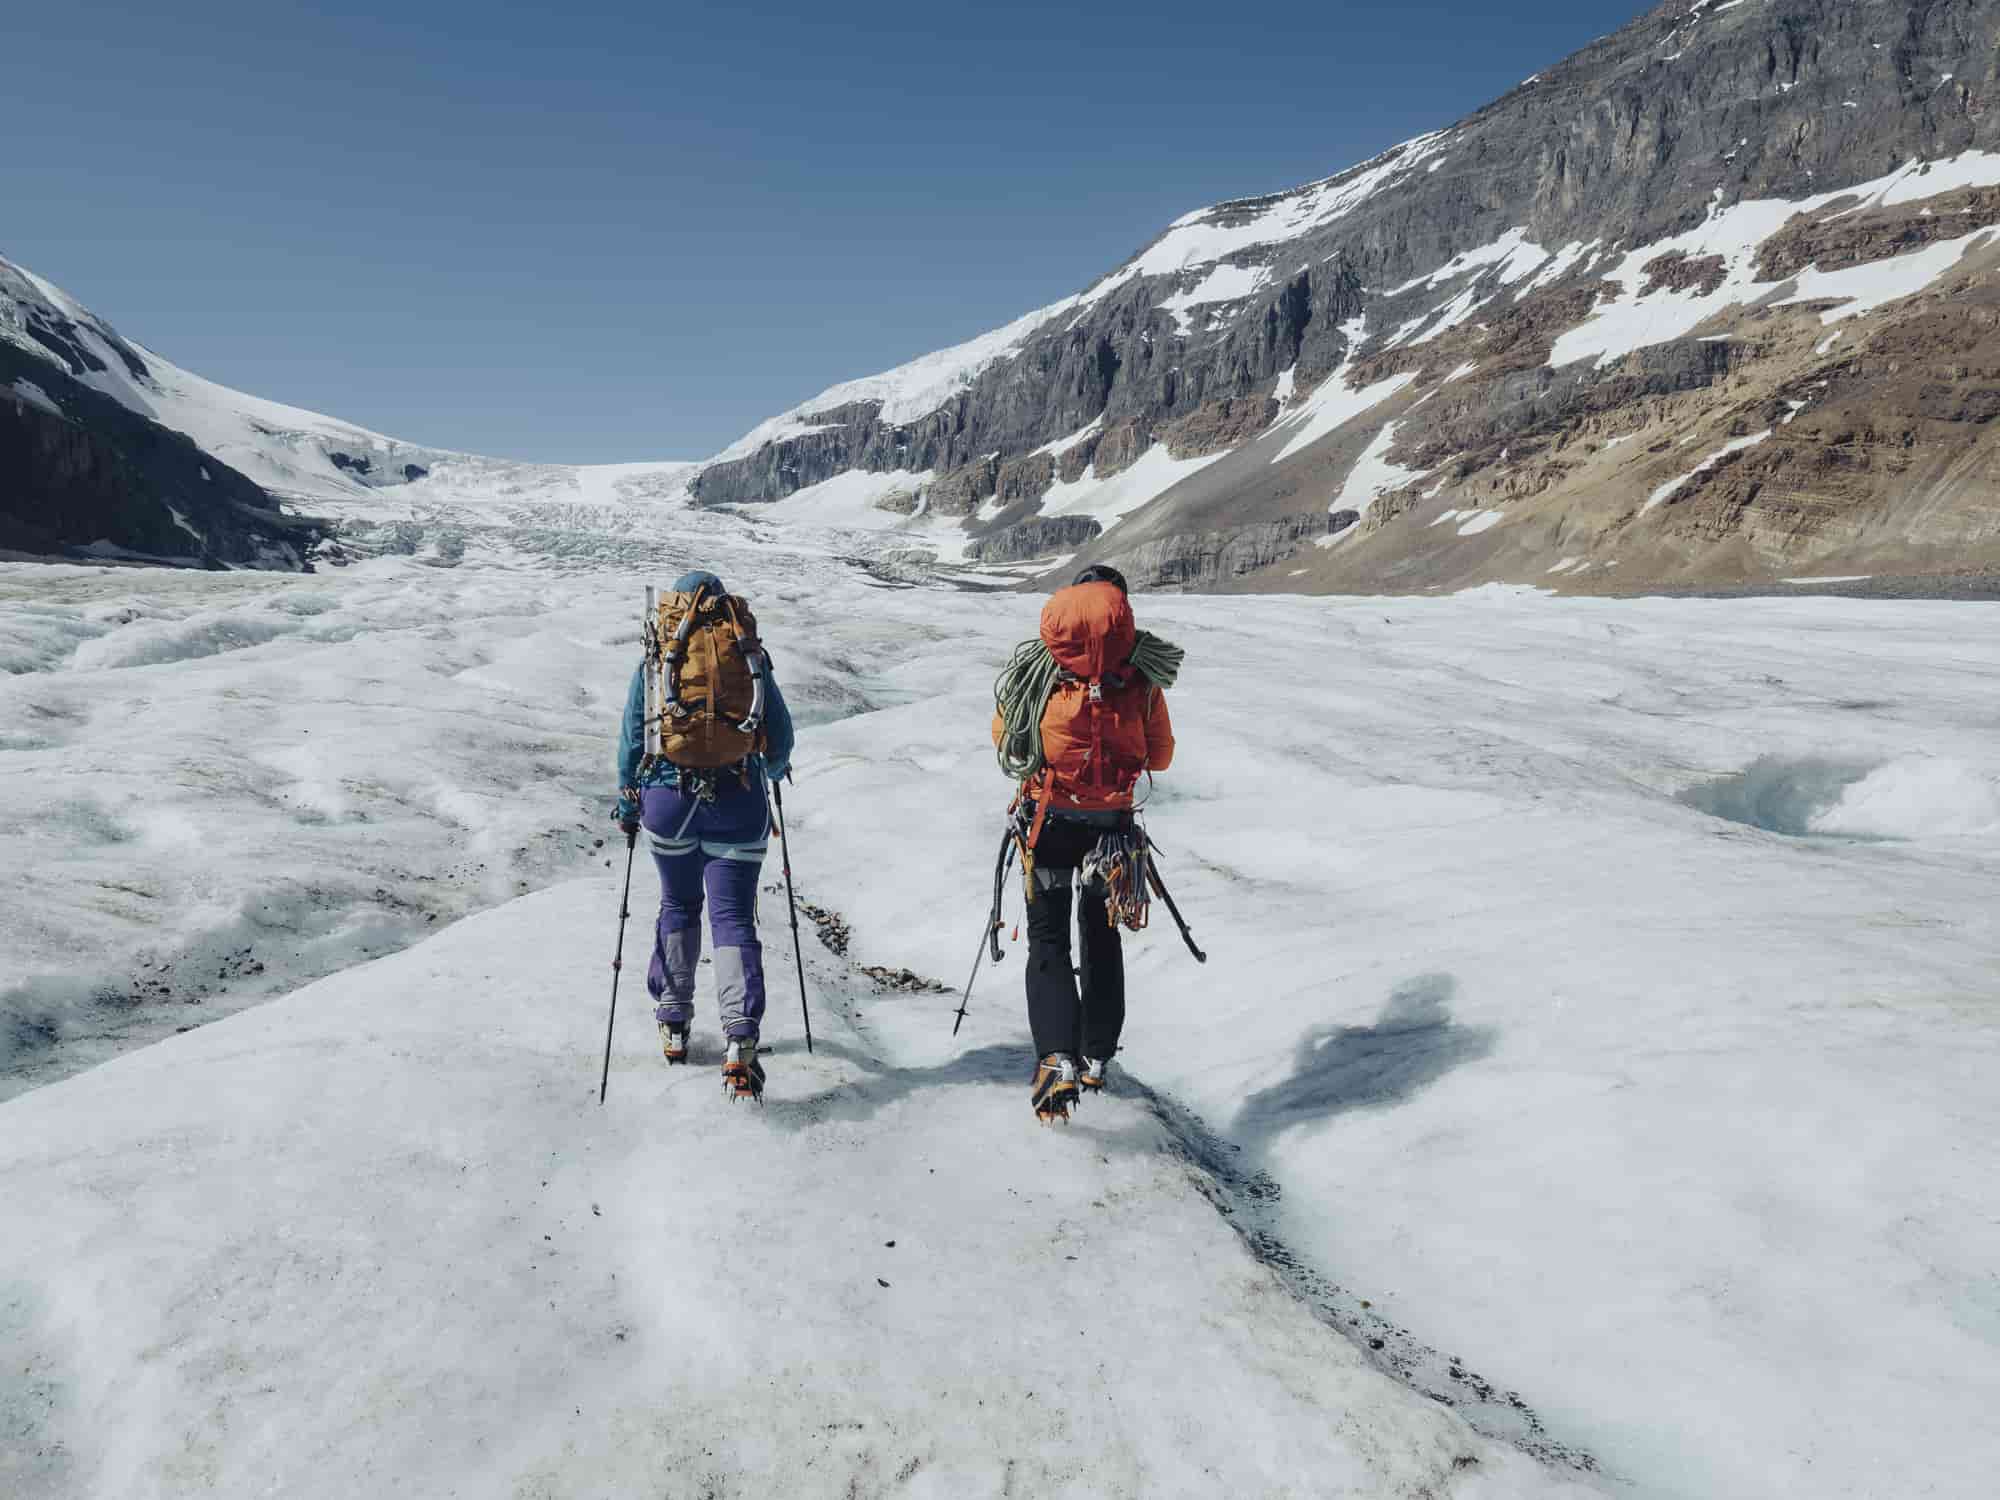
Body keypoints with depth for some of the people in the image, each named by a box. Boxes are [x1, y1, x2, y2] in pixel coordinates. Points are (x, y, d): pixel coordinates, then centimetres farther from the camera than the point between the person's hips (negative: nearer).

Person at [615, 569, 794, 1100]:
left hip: (668, 797, 1)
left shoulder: (654, 662, 8)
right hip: (738, 802, -1)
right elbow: (781, 738, 9)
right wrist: (771, 770, 31)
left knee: (678, 906, 21)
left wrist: (627, 807, 21)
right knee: (733, 916, 2)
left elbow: (631, 740, 9)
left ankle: (674, 1025, 28)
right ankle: (740, 1041, -13)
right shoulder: (751, 657, 8)